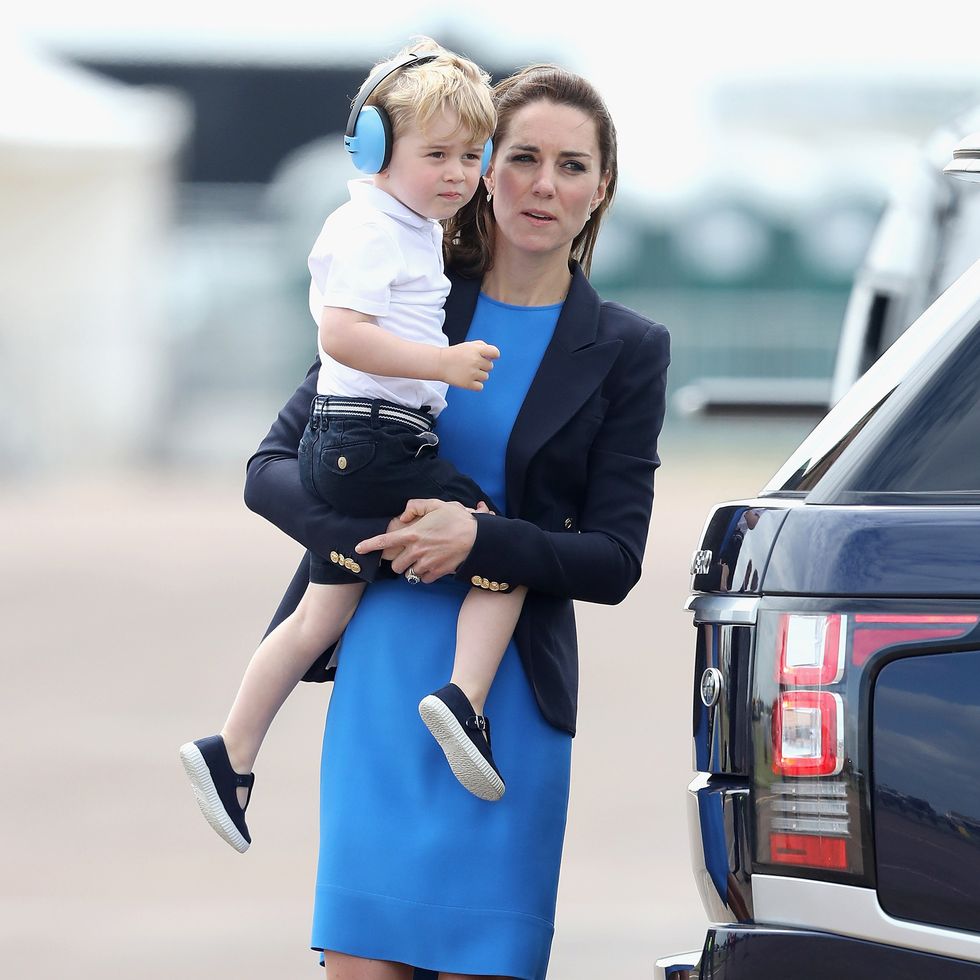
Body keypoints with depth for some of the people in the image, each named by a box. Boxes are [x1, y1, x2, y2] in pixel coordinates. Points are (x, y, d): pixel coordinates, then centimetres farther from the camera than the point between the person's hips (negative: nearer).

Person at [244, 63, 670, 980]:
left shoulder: (624, 351, 4)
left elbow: (613, 560, 0)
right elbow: (271, 470, 5)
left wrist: (480, 539, -17)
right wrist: (387, 538, -13)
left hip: (511, 696, -1)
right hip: (378, 685, 1)